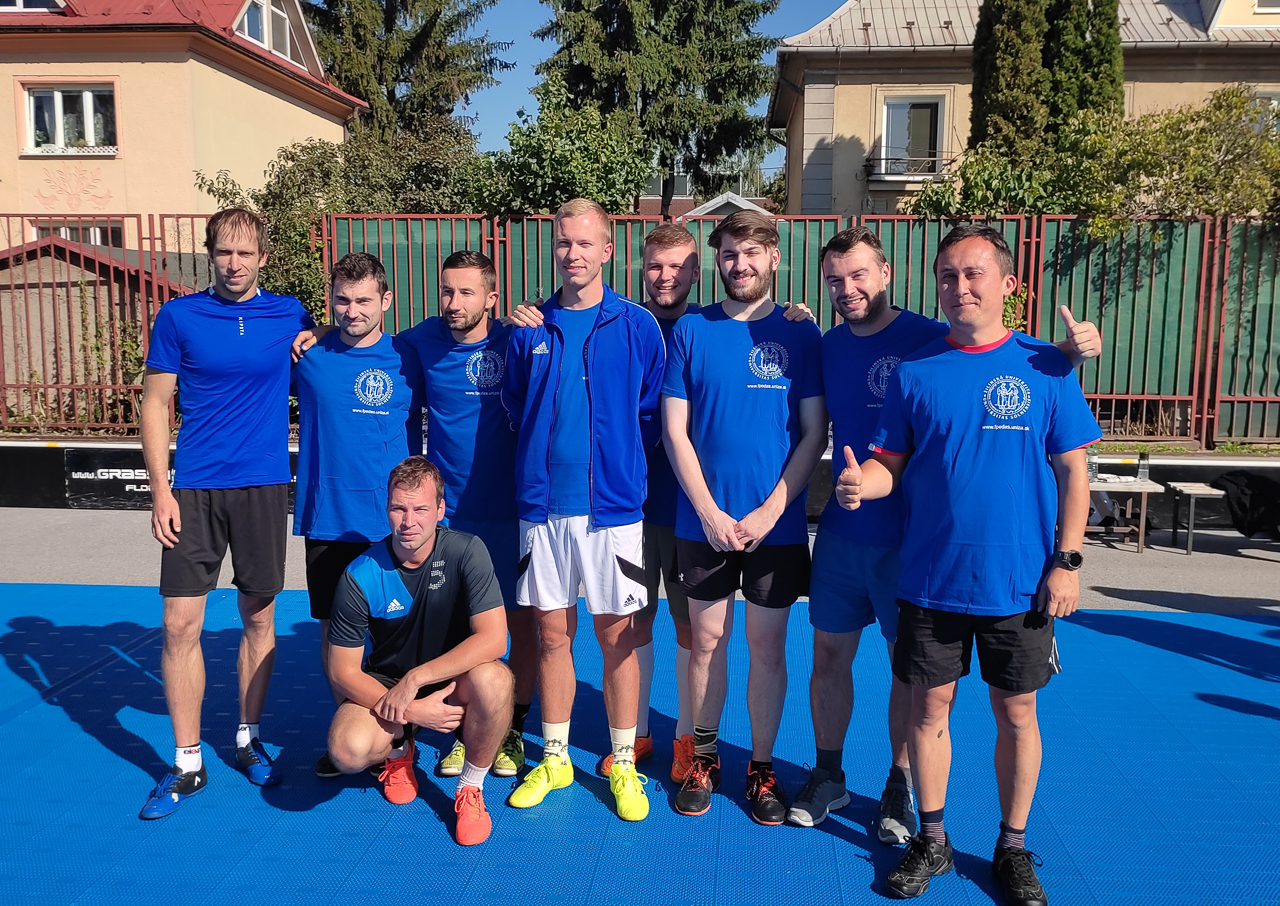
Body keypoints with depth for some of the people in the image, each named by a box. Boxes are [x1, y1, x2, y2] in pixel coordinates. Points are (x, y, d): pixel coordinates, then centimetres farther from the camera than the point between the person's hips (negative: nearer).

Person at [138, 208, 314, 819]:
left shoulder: (289, 314, 4)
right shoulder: (178, 317, 1)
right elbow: (155, 405, 2)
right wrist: (160, 490, -5)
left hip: (264, 486, 1)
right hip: (194, 488, -1)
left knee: (259, 618, 10)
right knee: (180, 624, -1)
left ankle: (249, 739, 29)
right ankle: (187, 764, 14)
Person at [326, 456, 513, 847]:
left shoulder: (467, 551, -19)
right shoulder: (360, 576, -17)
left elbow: (493, 639, -25)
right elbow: (343, 670, -11)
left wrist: (416, 677, -29)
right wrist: (412, 711, -21)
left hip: (454, 678, -1)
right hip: (385, 685, 1)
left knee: (492, 680, -35)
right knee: (347, 750, -28)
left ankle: (471, 789, -6)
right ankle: (399, 752, 12)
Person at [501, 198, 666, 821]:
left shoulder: (637, 327, -1)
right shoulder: (530, 330, 6)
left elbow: (654, 415, 3)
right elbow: (514, 409, 15)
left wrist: (622, 466, 2)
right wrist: (541, 465, 10)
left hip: (612, 506, -2)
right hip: (543, 506, 2)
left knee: (616, 636, 5)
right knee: (552, 633, 10)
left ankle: (623, 764, 21)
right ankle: (554, 759, 26)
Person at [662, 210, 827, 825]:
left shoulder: (800, 334, 1)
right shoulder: (691, 330, 2)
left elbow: (814, 434, -2)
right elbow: (675, 431, -1)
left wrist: (769, 512, -11)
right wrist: (710, 512, -9)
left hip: (777, 524, 0)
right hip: (703, 522, 1)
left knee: (767, 646, 9)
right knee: (706, 641, 10)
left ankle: (762, 766, 26)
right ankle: (703, 758, 29)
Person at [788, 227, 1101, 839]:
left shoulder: (932, 340, -12)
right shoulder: (829, 346, 4)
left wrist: (1071, 351, -32)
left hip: (909, 536, -4)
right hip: (840, 531, 4)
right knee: (829, 656, 13)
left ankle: (900, 786, 31)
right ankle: (828, 776, 32)